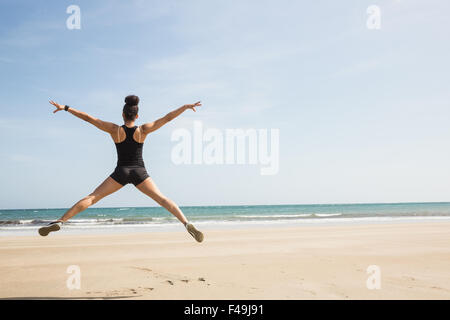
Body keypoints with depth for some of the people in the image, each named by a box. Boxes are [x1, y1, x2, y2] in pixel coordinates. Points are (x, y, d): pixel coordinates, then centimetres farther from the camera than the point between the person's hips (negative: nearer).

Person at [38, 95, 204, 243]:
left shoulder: (115, 129, -3)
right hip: (140, 173, 0)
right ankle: (187, 224, -16)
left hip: (121, 172, 0)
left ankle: (60, 221, -5)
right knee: (162, 199, 0)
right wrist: (186, 106, 3)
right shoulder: (143, 130, -2)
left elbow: (88, 118, -2)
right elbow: (167, 118, -2)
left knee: (92, 197, 3)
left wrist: (65, 107, 3)